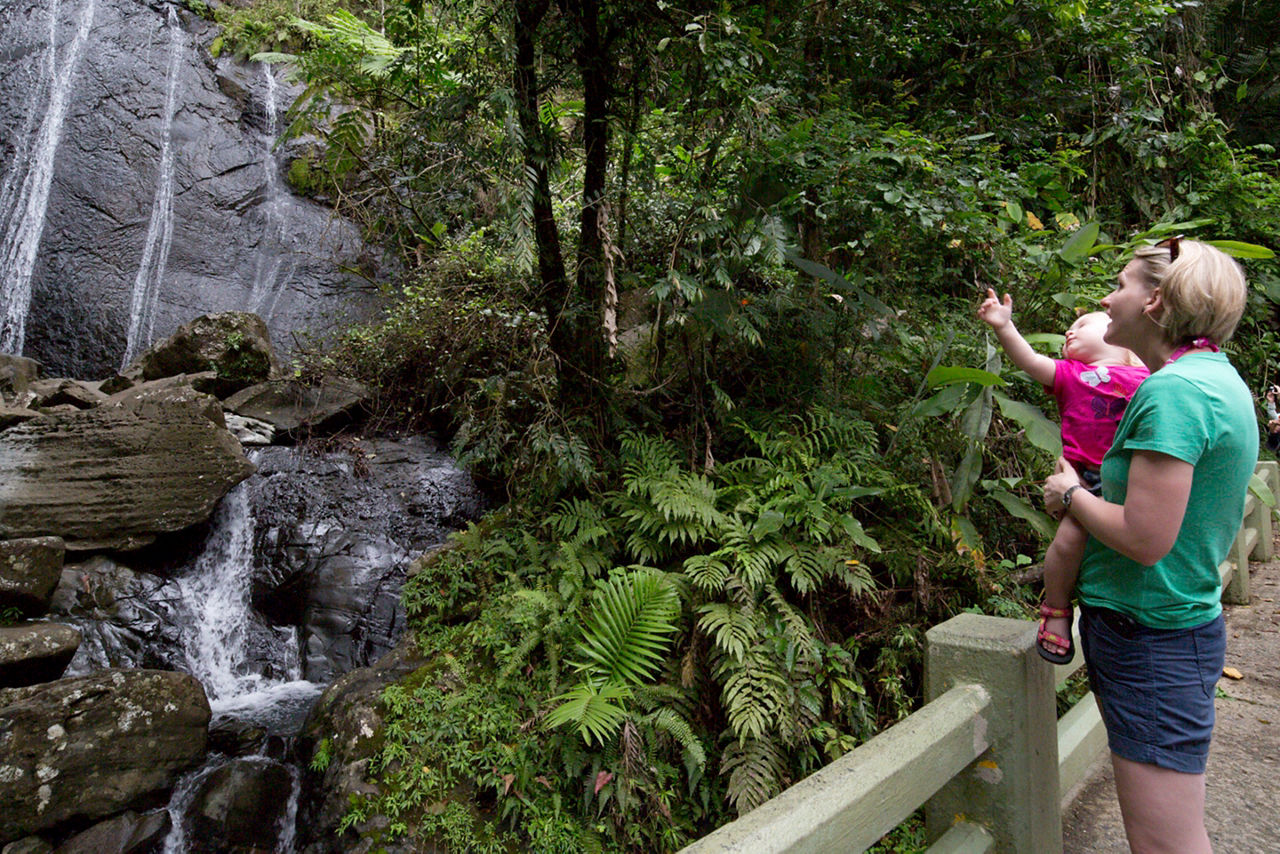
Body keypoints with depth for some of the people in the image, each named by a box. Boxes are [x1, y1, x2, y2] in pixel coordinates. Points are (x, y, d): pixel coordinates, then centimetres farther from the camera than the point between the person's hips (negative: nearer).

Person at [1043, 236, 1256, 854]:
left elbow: (1145, 540, -27)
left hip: (1151, 638, -10)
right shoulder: (1220, 379, 10)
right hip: (1184, 619, 10)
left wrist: (1070, 494, -9)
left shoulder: (1171, 391, -22)